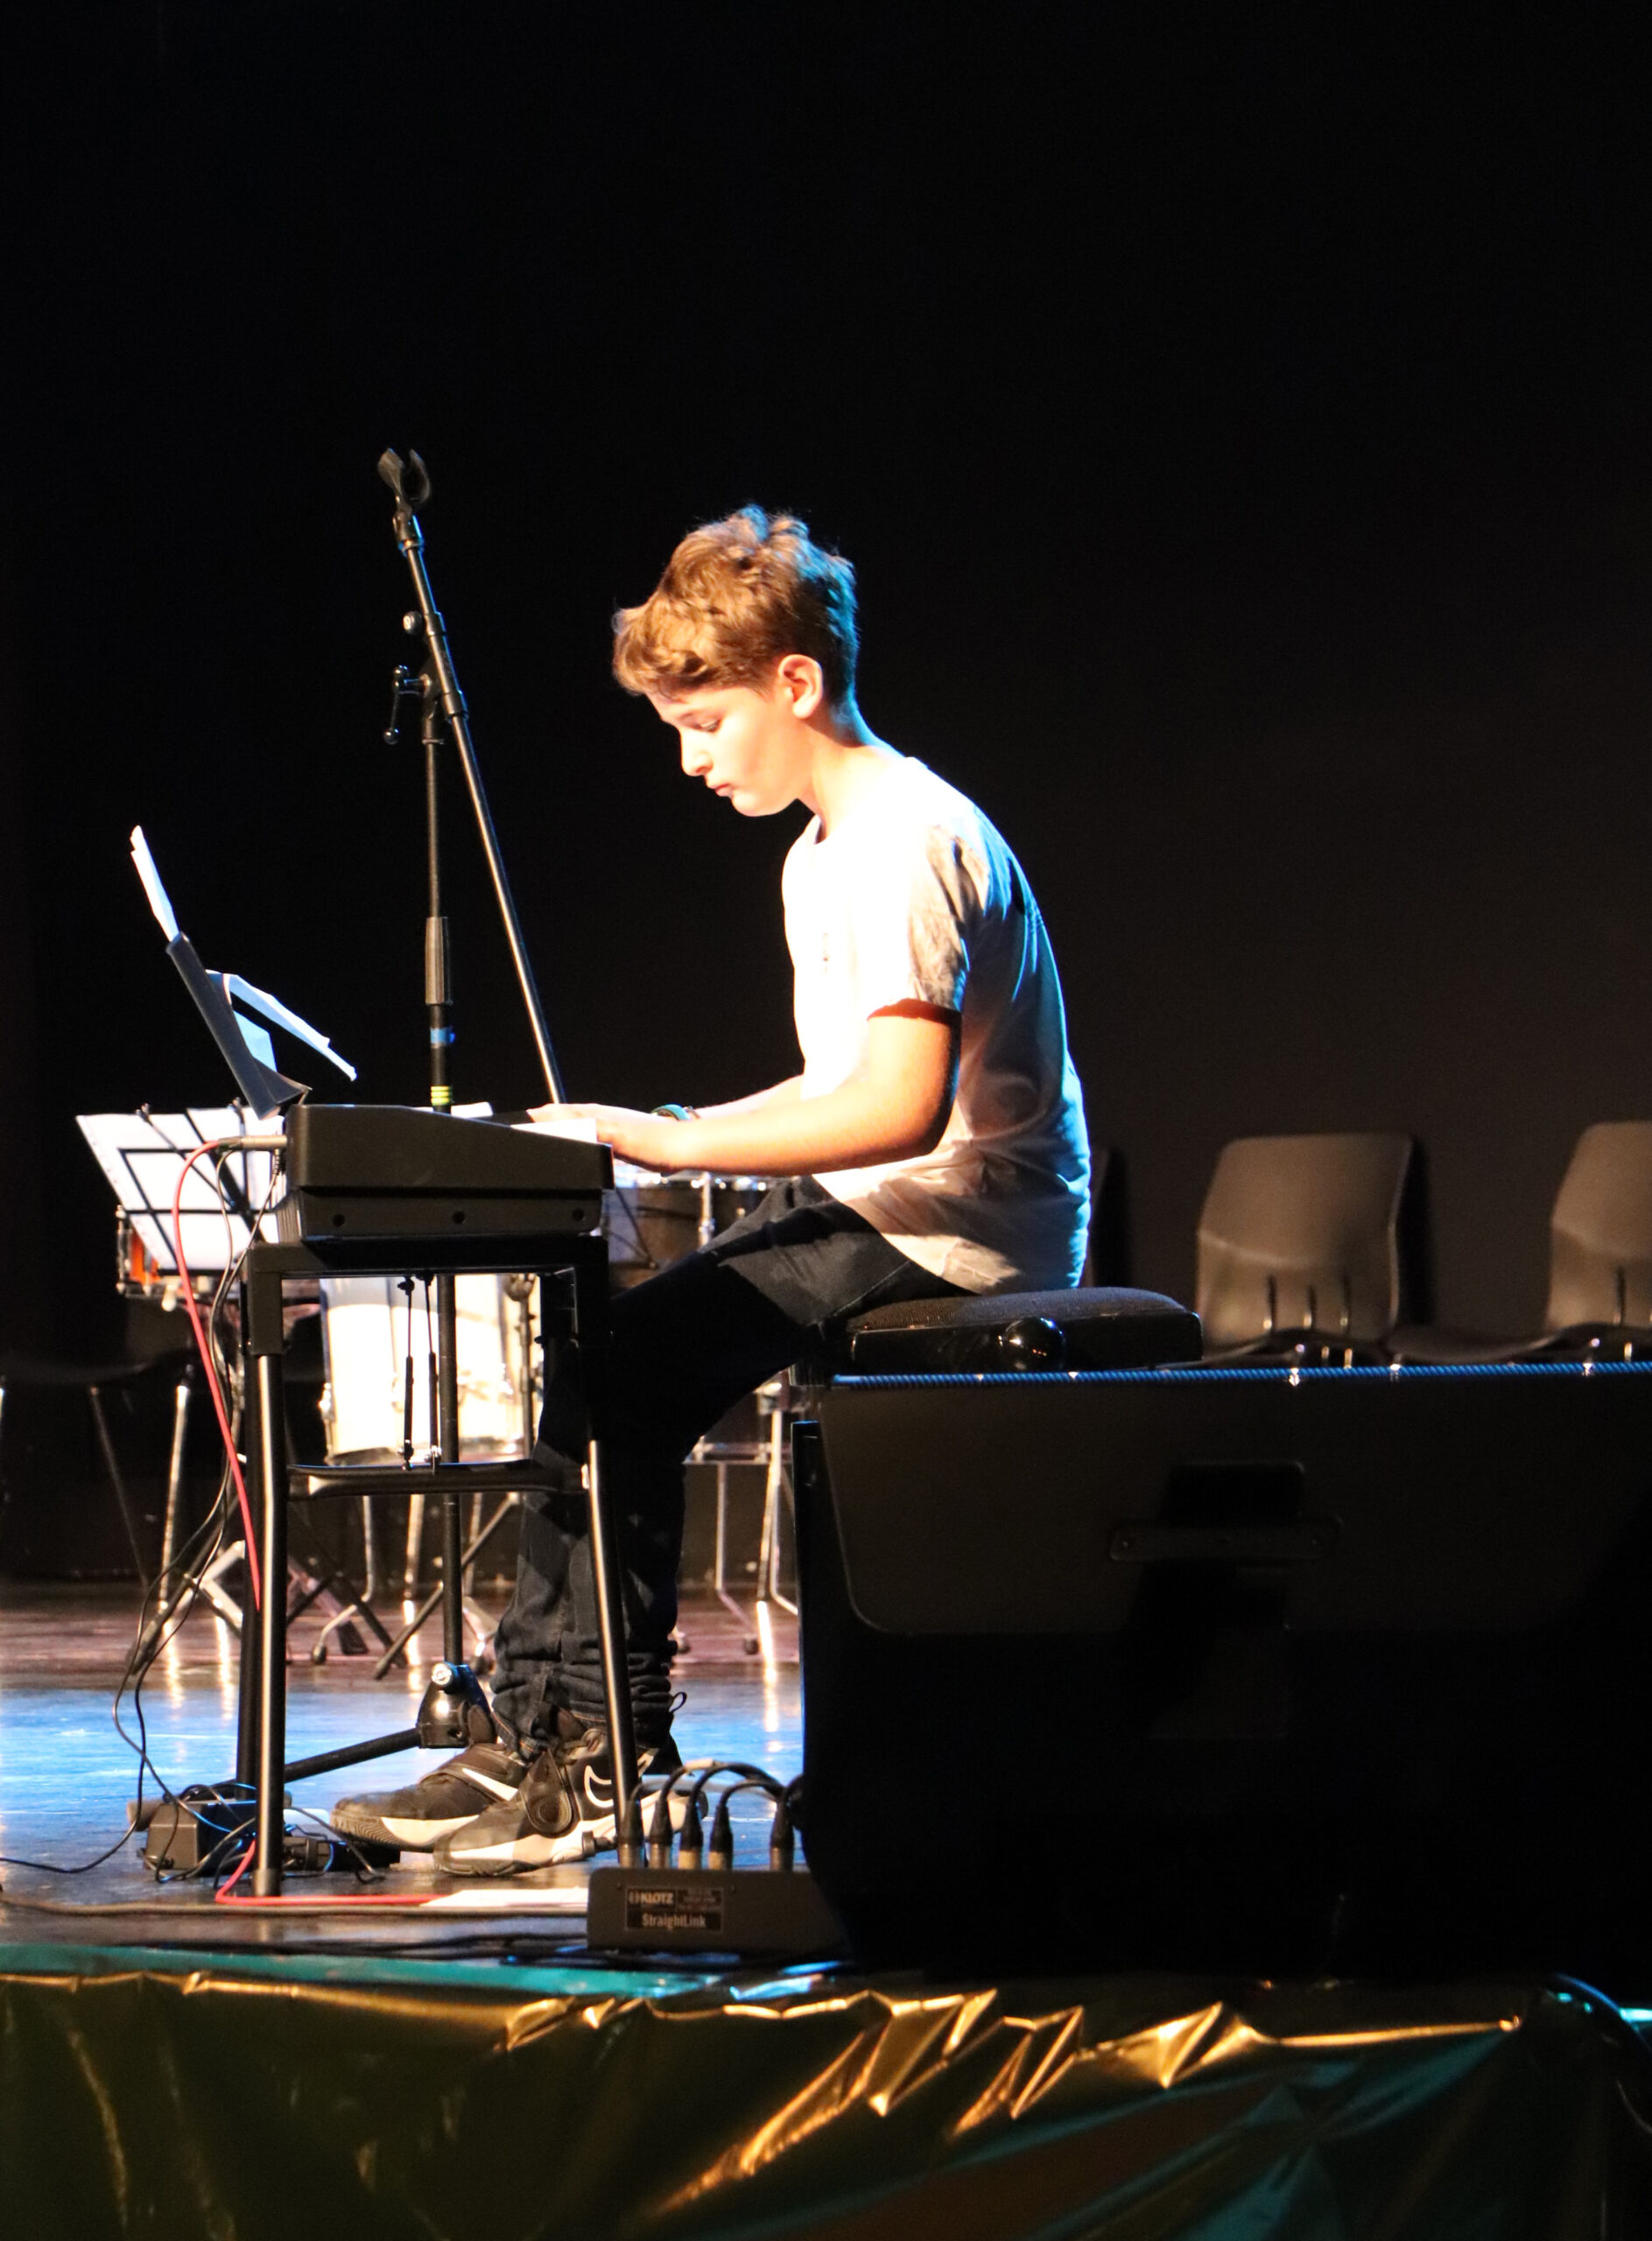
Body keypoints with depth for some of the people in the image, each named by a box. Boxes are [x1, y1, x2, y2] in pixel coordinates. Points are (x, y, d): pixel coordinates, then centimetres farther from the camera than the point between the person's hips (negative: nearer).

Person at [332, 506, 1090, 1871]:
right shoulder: (823, 856, 18)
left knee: (631, 1362, -18)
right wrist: (676, 1132, 9)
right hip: (882, 1213, 10)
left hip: (966, 1237, -10)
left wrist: (676, 1143, -25)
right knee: (605, 1352, -1)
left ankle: (595, 1750, -8)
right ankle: (552, 1727, -1)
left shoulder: (909, 840, -16)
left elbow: (901, 1106, -27)